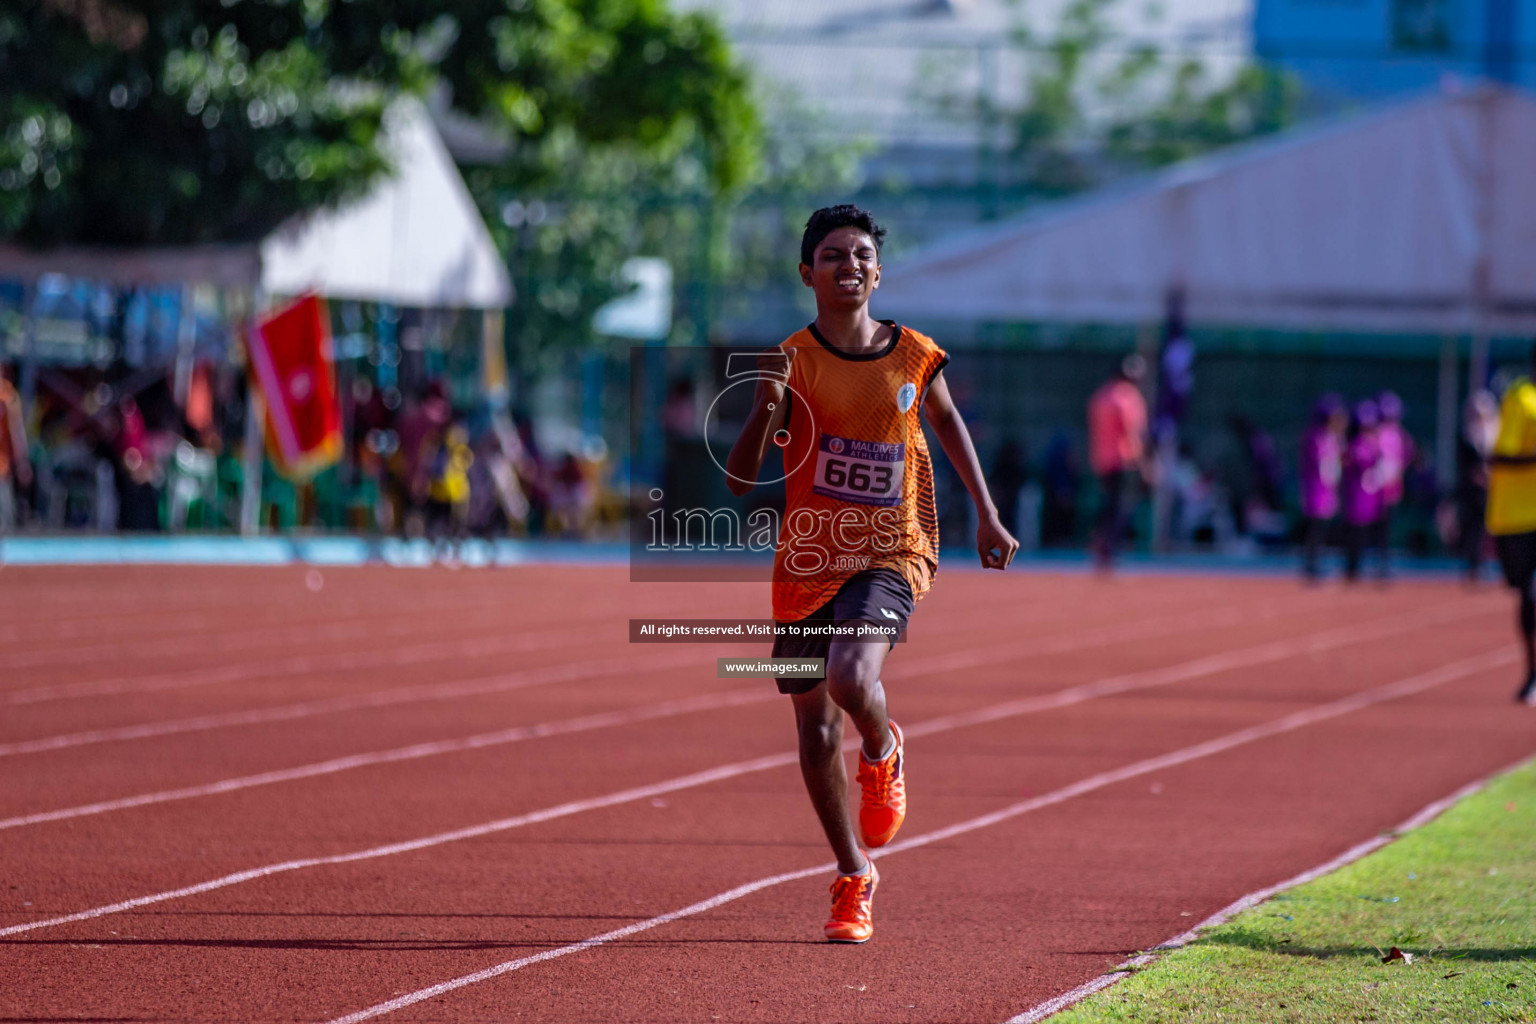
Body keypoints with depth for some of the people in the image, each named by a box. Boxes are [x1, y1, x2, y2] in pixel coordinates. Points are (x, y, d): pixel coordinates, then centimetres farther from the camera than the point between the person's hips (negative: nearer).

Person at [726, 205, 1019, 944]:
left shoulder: (914, 357, -1)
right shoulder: (793, 361, -6)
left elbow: (946, 422, 21)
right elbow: (738, 479, -11)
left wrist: (987, 516, 18)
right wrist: (766, 409, -28)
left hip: (890, 555, -1)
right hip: (808, 559, 1)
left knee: (851, 678, -28)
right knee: (815, 724, 7)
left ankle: (883, 753, 9)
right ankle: (853, 878, 26)